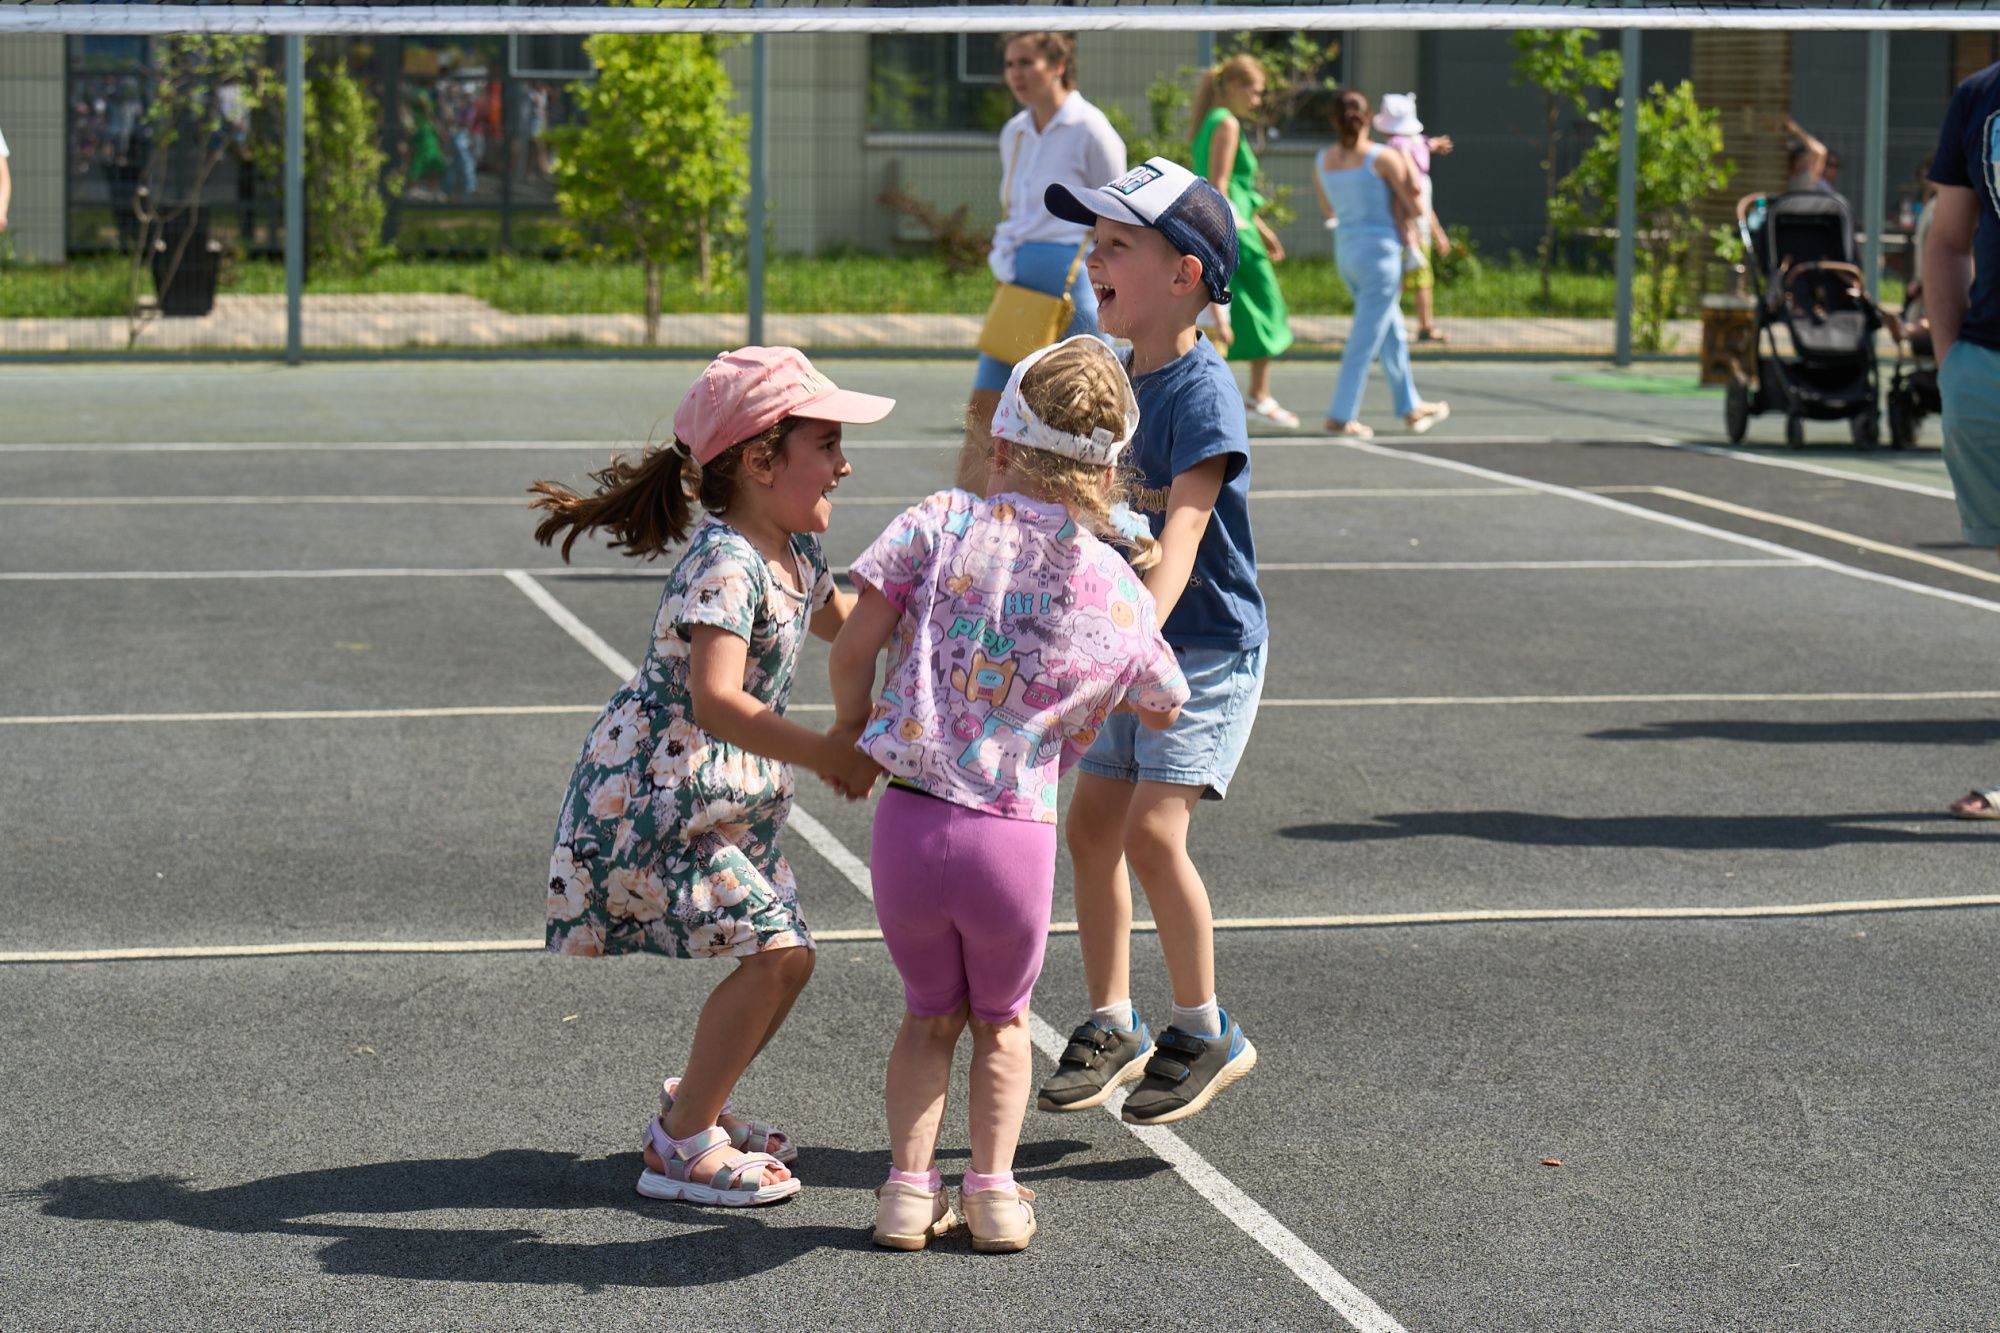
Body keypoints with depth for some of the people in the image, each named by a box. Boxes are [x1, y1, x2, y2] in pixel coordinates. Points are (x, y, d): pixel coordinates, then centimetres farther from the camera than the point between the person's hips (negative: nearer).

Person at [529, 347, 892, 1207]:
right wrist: (823, 755, -38)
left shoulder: (794, 553, 8)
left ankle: (696, 1110, 29)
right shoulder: (724, 563, -23)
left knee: (784, 956, 9)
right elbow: (715, 700, -36)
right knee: (772, 954, -16)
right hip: (649, 801, -10)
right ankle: (682, 1148, -5)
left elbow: (837, 621, 33)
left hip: (725, 803, 10)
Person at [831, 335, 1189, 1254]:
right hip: (1018, 836, 0)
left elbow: (853, 647, -3)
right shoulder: (1120, 594, 4)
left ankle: (908, 1183, 14)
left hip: (908, 823, 0)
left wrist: (848, 731, 16)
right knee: (1001, 1016, 25)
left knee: (930, 1012, 24)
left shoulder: (941, 524, 0)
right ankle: (993, 1188, 14)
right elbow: (1163, 713, 21)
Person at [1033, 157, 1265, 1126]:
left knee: (1154, 829, -15)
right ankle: (1111, 1026, 20)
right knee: (1091, 822, 7)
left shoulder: (1203, 392, -20)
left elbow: (1182, 531, -31)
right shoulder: (1118, 379, 6)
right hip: (1133, 648, 8)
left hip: (1209, 649, -8)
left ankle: (1207, 1033, 1)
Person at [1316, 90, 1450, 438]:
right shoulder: (1382, 158, -14)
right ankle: (1339, 417, -2)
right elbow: (1414, 207, -7)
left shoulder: (1323, 161, 2)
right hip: (1380, 252, -7)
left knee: (1393, 332, 19)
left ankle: (1411, 408, 27)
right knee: (1365, 338, -2)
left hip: (1345, 251, 7)